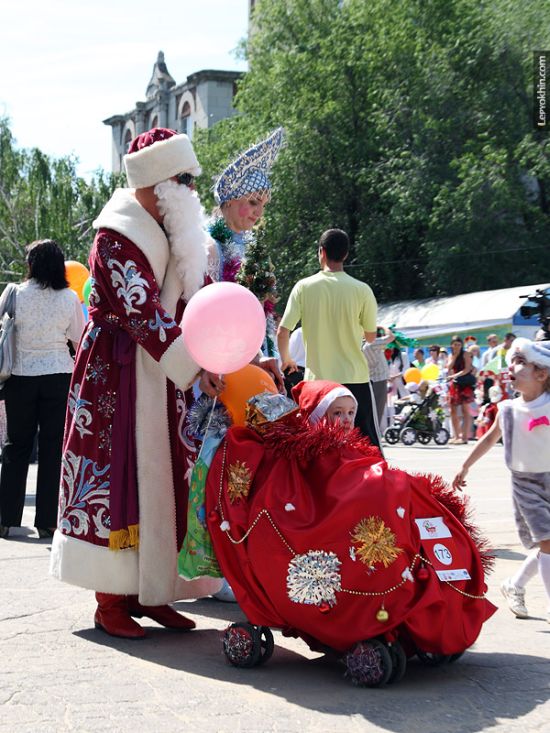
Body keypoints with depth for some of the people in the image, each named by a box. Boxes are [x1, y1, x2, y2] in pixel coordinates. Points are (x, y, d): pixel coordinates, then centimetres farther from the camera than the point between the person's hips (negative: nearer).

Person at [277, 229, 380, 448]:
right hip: (355, 379, -1)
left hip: (317, 379, 1)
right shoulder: (361, 290, -5)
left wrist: (285, 359, 16)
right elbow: (371, 336, 7)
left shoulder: (304, 287, -3)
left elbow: (282, 332, -4)